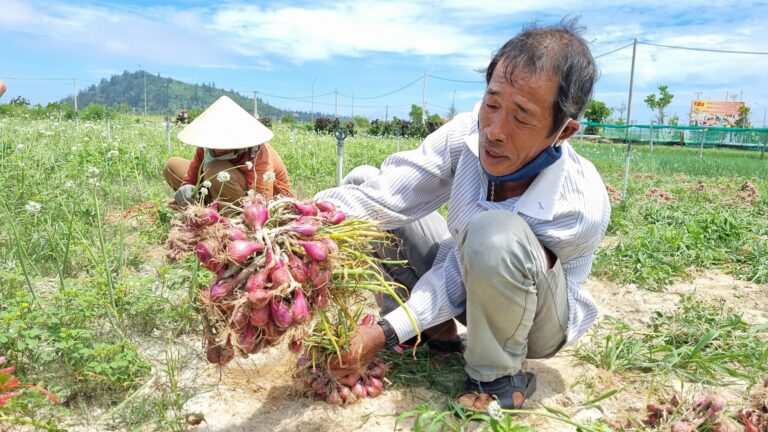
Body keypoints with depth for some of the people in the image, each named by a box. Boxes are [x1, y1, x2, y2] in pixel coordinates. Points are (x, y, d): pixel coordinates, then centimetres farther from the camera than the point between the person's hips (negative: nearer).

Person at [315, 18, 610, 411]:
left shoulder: (581, 208, -34)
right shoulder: (470, 132, -23)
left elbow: (462, 275, -28)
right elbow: (379, 198, -26)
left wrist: (385, 334, -33)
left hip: (538, 320, -4)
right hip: (472, 293, 5)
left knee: (496, 234, -41)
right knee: (362, 183, -9)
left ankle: (497, 378, -13)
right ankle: (432, 325, 1)